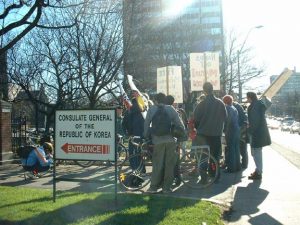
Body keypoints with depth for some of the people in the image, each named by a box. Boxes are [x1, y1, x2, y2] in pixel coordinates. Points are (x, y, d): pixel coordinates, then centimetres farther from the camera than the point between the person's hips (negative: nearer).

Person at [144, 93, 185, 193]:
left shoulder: (152, 109, 5)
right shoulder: (171, 109, 6)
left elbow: (146, 124, 7)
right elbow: (179, 123, 4)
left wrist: (146, 136, 18)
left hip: (158, 140, 0)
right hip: (171, 140, 1)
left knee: (157, 164, 7)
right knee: (169, 164, 7)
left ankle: (154, 186, 11)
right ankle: (167, 187, 11)